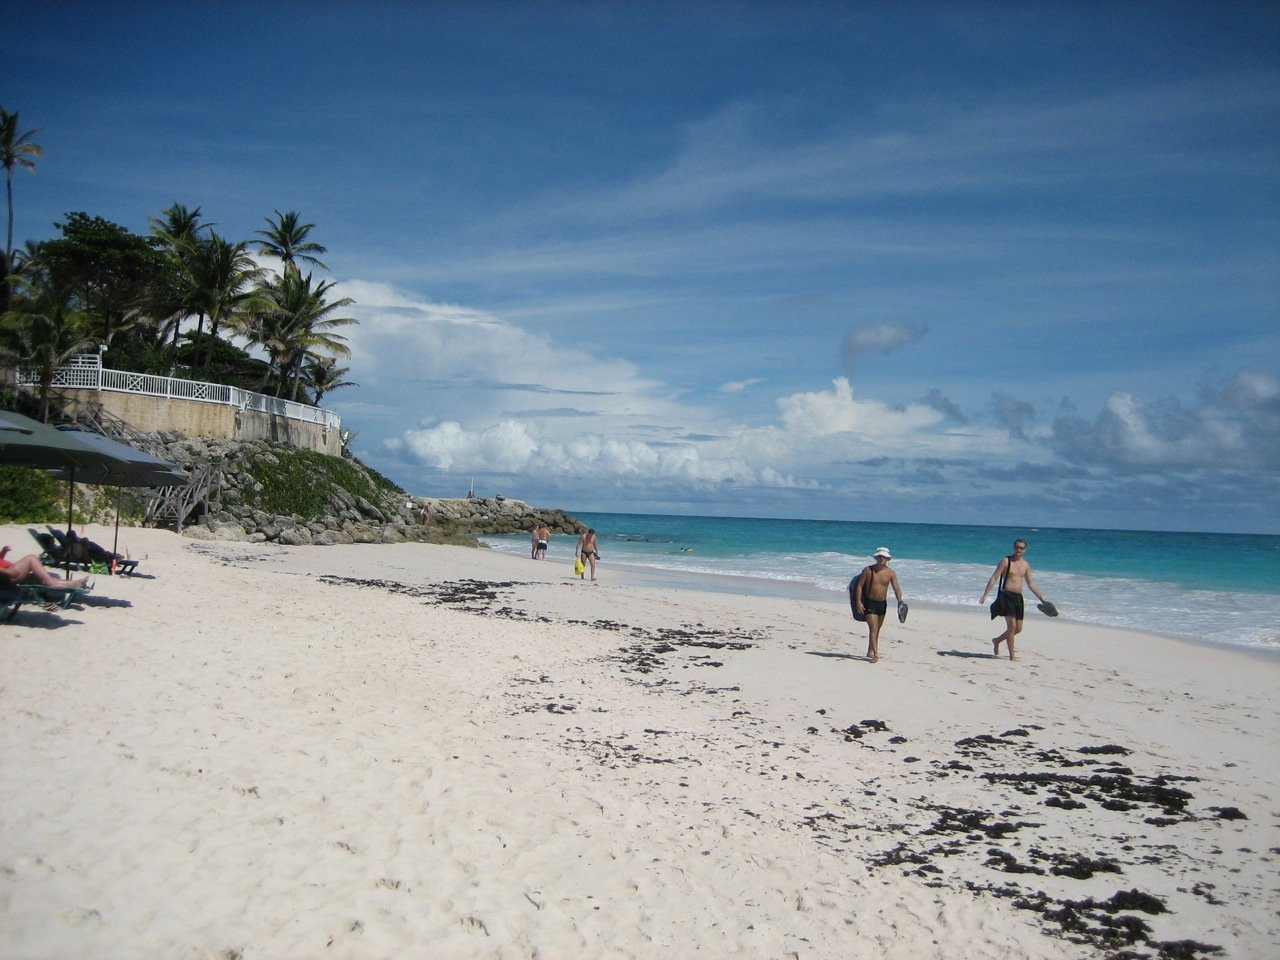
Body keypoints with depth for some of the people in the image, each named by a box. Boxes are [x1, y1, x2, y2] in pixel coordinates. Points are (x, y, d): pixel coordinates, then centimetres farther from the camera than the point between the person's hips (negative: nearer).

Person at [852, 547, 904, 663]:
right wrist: (858, 601, -15)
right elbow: (859, 585, -7)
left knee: (877, 630, 14)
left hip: (882, 603, 4)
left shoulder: (891, 573, -2)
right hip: (869, 603, -4)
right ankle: (876, 654, -18)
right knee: (873, 629, -14)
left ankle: (870, 652, 28)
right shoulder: (868, 570, -8)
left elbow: (896, 588, -8)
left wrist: (900, 601, -25)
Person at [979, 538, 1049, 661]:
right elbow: (994, 578, -8)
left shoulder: (1026, 565, 12)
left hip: (1018, 597, 6)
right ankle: (1012, 655, -4)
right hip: (1006, 596, -6)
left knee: (1018, 629, 9)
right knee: (1011, 625, -13)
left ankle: (997, 640, 32)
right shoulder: (1006, 561, -4)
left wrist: (1042, 598, 15)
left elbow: (1031, 584, 19)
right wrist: (985, 595, -15)